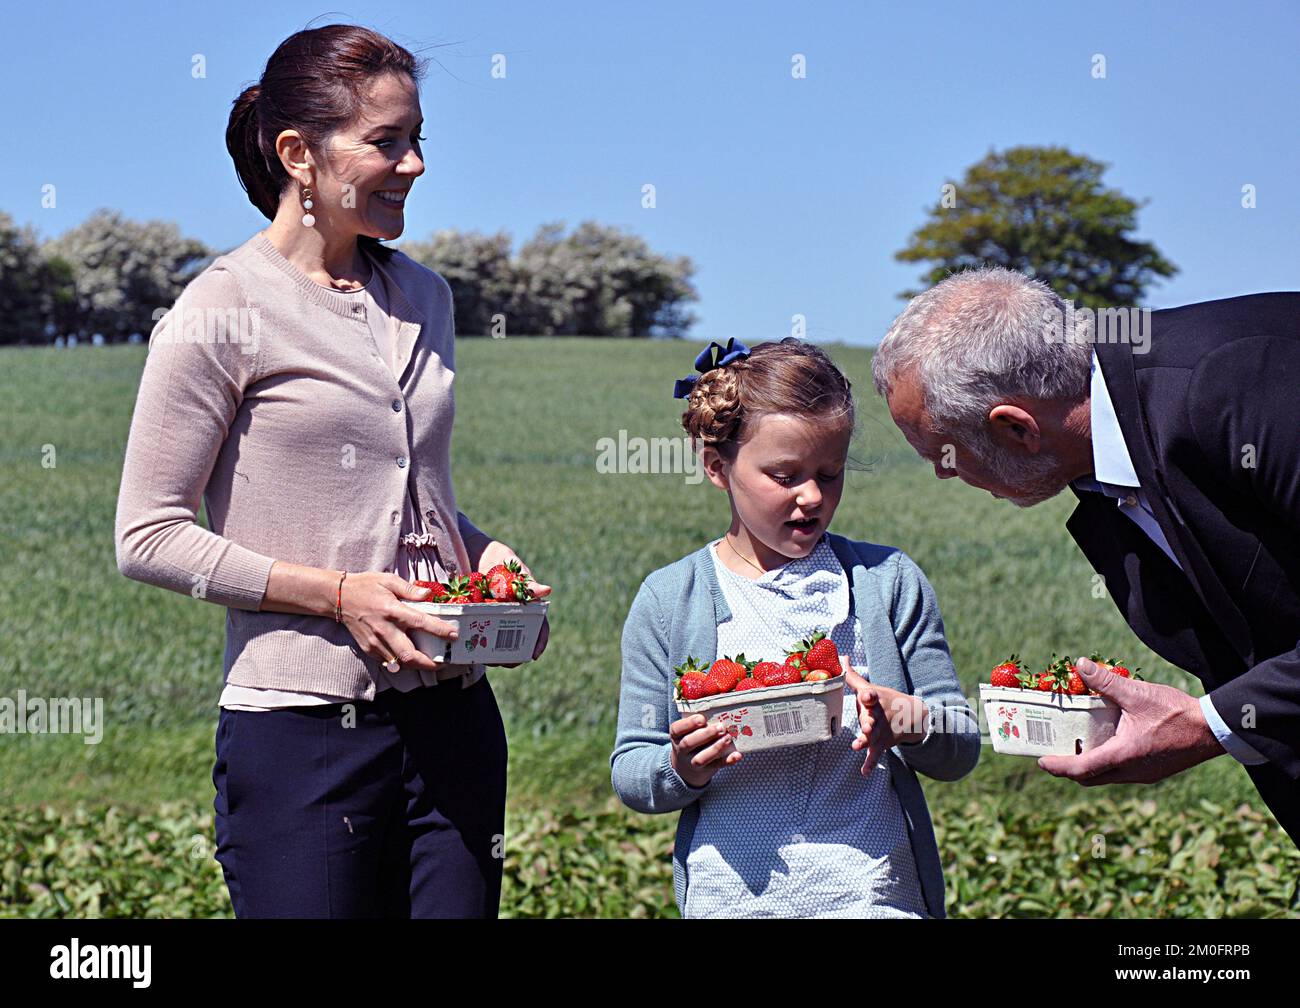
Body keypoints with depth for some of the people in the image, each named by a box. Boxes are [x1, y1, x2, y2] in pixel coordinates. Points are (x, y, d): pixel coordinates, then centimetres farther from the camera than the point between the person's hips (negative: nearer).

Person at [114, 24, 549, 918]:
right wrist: (338, 593, -15)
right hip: (302, 730, -6)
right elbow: (149, 537, -7)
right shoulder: (224, 314, -7)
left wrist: (483, 554, 3)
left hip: (452, 714, 6)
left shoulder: (424, 298, 12)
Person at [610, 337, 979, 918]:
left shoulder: (889, 581, 3)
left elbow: (961, 750, 4)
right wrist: (682, 770, -18)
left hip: (875, 893, 0)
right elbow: (629, 773, 3)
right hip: (731, 899, 0)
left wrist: (912, 722, -17)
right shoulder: (667, 601, 1)